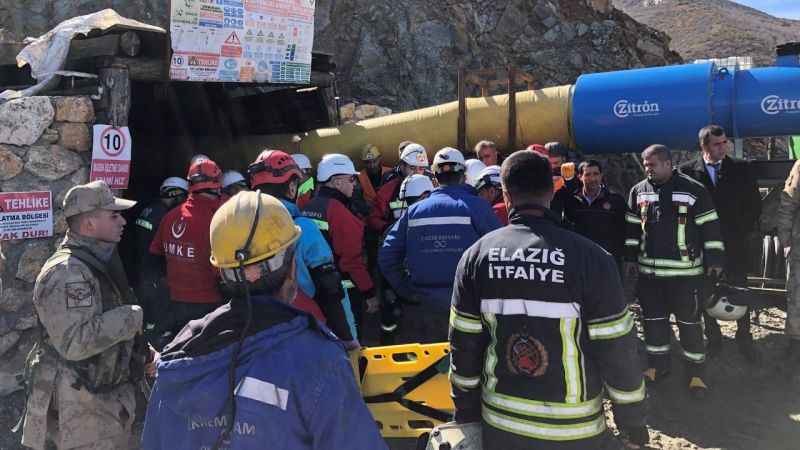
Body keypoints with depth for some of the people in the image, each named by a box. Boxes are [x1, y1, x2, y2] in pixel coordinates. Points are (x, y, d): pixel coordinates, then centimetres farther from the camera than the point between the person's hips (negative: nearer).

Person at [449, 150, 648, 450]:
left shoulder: (476, 256, -6)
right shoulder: (589, 257, -15)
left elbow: (464, 346, -1)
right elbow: (618, 350, -11)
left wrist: (467, 415, 11)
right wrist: (633, 422, 3)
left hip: (499, 422, 3)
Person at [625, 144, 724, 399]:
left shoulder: (694, 190, -7)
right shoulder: (638, 191, 5)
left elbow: (710, 227, -4)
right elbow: (632, 227, 13)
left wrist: (714, 260, -6)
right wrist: (630, 258, 12)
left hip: (685, 271, -4)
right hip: (648, 270, 4)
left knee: (689, 321, 4)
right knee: (653, 319, 13)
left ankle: (695, 372, 18)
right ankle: (658, 365, 30)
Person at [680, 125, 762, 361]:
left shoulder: (740, 168, 0)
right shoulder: (687, 171, -5)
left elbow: (755, 203, 5)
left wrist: (745, 229, -3)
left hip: (735, 245, 1)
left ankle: (744, 338, 23)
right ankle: (713, 338, 26)